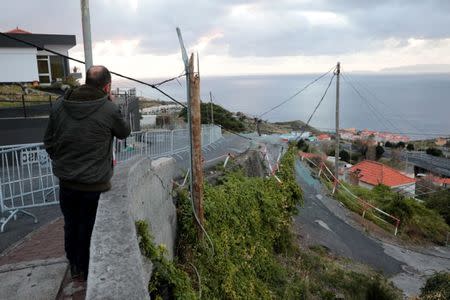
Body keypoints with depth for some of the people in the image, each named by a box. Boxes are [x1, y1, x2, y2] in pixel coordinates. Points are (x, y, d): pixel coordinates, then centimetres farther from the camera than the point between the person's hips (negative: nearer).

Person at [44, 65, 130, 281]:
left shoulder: (60, 105, -3)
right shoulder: (109, 110, -18)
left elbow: (48, 142, 4)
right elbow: (124, 132, 2)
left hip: (66, 182, 5)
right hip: (94, 185, -4)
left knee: (71, 225, 21)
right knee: (89, 229, 13)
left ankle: (74, 267, 39)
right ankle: (86, 270, 30)